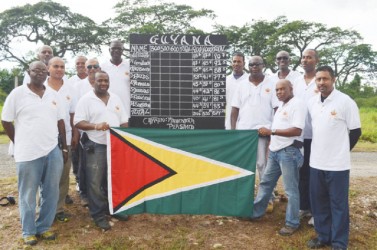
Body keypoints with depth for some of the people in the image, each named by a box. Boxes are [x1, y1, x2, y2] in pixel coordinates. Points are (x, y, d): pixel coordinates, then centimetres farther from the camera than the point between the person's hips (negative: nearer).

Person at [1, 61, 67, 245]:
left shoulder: (53, 95, 9)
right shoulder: (17, 93, -3)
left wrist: (64, 147, 13)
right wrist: (21, 144, 4)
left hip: (53, 151, 4)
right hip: (28, 153, -4)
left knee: (51, 193, 11)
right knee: (28, 195, 8)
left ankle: (44, 227, 28)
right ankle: (28, 232, 25)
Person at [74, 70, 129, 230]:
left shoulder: (116, 99, 11)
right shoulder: (86, 100, -4)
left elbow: (124, 121, 13)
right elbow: (78, 122, -11)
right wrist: (95, 126, -27)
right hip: (96, 147, -5)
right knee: (95, 182, -1)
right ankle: (98, 215, 12)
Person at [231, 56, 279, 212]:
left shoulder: (271, 85, 1)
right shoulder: (242, 86, 9)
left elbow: (278, 109, -2)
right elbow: (235, 109, 8)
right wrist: (233, 131, 0)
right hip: (243, 131, 3)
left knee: (263, 165, 0)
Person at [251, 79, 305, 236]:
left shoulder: (297, 104, -11)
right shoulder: (281, 106, 17)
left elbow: (297, 130, -21)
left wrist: (271, 131, -22)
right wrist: (271, 146, 17)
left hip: (289, 152, -9)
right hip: (275, 151, 9)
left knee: (290, 189, 2)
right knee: (265, 182, 16)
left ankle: (292, 223, 15)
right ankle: (256, 212, 30)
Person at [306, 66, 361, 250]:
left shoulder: (346, 102, -10)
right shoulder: (311, 102, 6)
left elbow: (356, 131, -4)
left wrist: (341, 150, 3)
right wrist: (320, 149, 13)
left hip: (338, 164, -5)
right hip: (316, 162, 5)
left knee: (338, 204, 6)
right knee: (318, 202, 14)